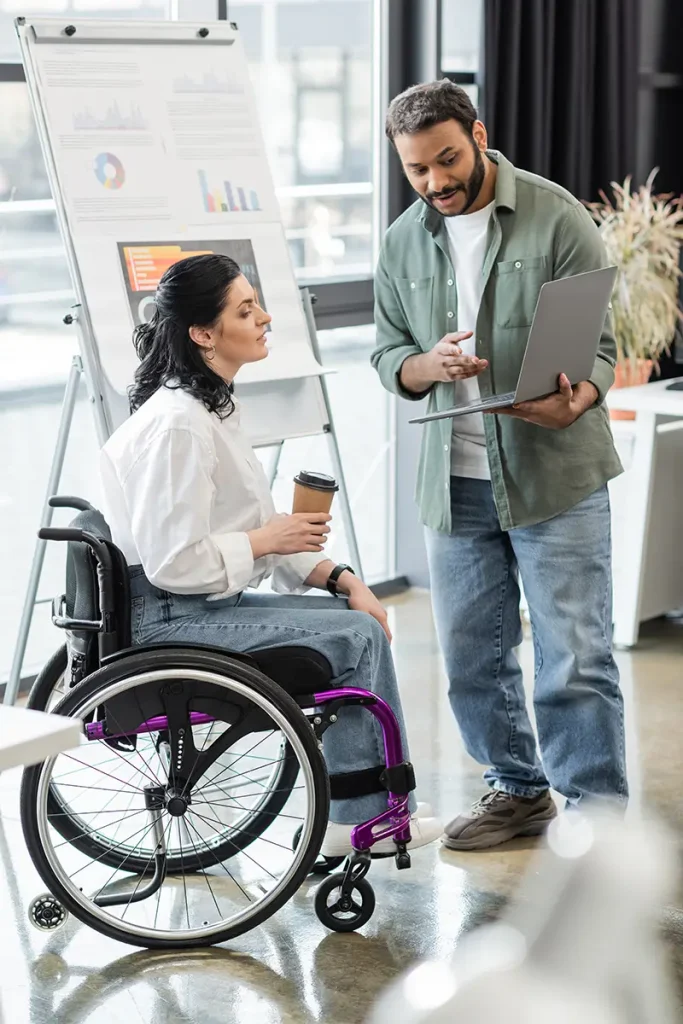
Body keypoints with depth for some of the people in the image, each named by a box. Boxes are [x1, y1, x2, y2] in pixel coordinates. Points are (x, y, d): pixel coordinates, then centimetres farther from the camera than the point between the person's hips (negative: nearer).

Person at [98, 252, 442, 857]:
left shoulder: (211, 407, 11)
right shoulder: (177, 424, -21)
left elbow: (239, 532, 15)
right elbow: (173, 562, -26)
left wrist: (339, 577, 3)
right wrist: (267, 539, -14)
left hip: (202, 602, 10)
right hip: (169, 619, -10)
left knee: (358, 620, 6)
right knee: (358, 637, -10)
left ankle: (360, 817, 9)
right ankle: (369, 816, 5)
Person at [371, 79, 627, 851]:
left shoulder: (555, 217, -7)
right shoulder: (404, 242, 8)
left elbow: (599, 341, -8)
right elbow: (387, 356, 10)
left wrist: (575, 403, -30)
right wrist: (429, 366, -14)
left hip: (555, 475, -5)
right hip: (456, 482, 5)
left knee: (575, 658, -5)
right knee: (471, 656, 13)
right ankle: (519, 790, 31)